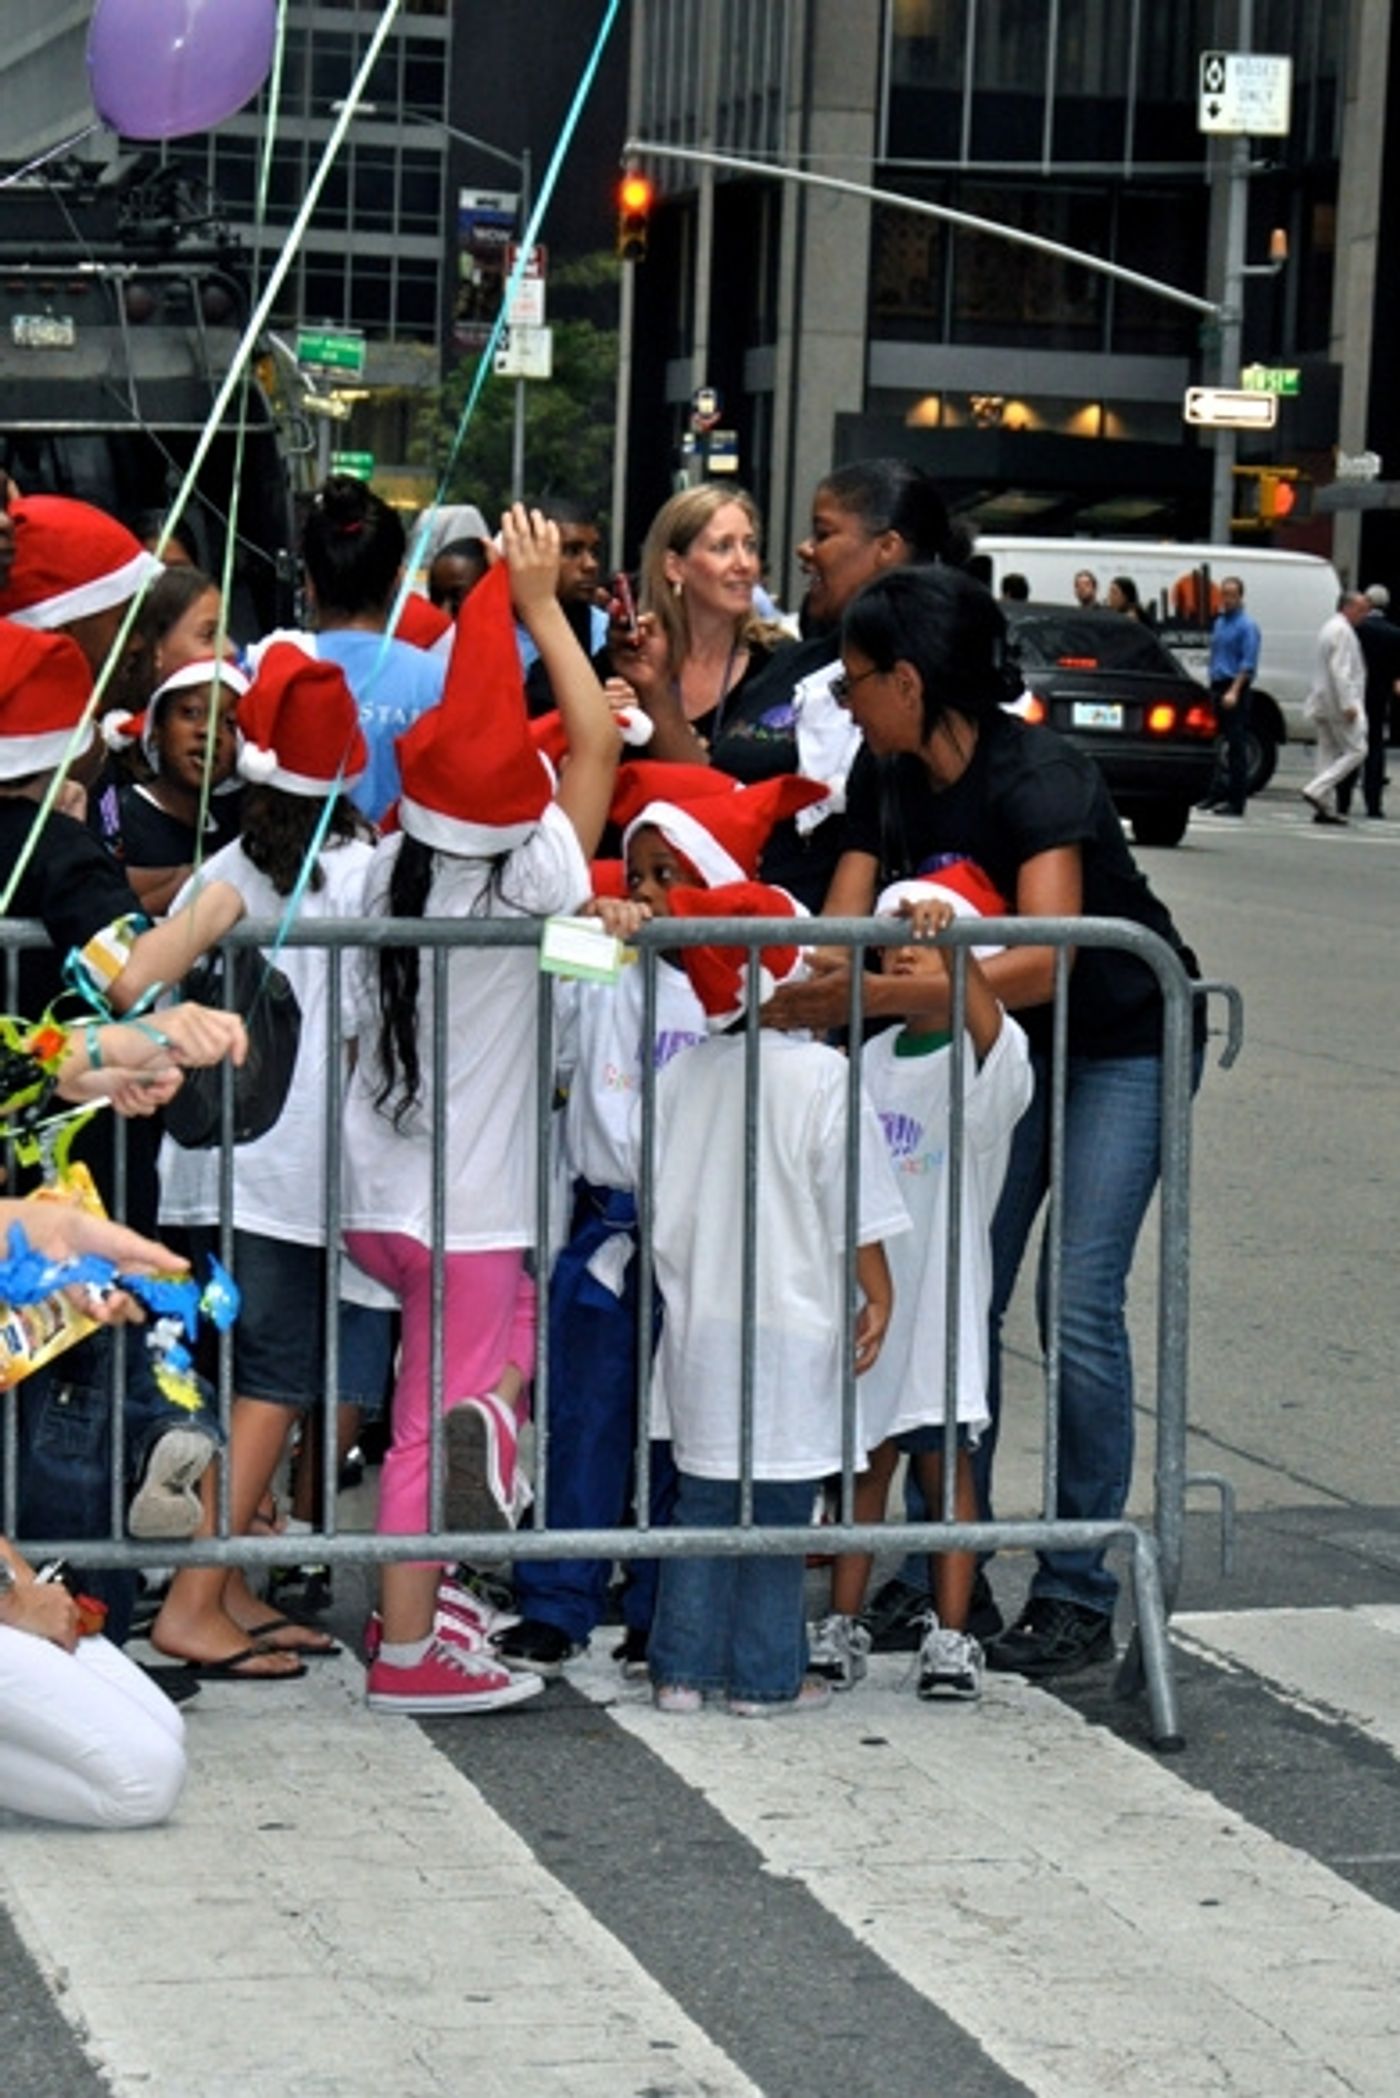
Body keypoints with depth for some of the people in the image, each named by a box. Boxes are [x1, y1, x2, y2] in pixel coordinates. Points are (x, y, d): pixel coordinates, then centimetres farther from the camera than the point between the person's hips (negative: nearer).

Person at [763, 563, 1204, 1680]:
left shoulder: (1041, 779, -29)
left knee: (1079, 1306, -12)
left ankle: (1078, 1591, -3)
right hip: (1007, 1040, 7)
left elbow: (1042, 961, -43)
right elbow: (840, 934, -10)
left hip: (1123, 1042, -7)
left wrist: (877, 994, -53)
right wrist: (792, 993, -32)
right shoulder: (887, 778, -6)